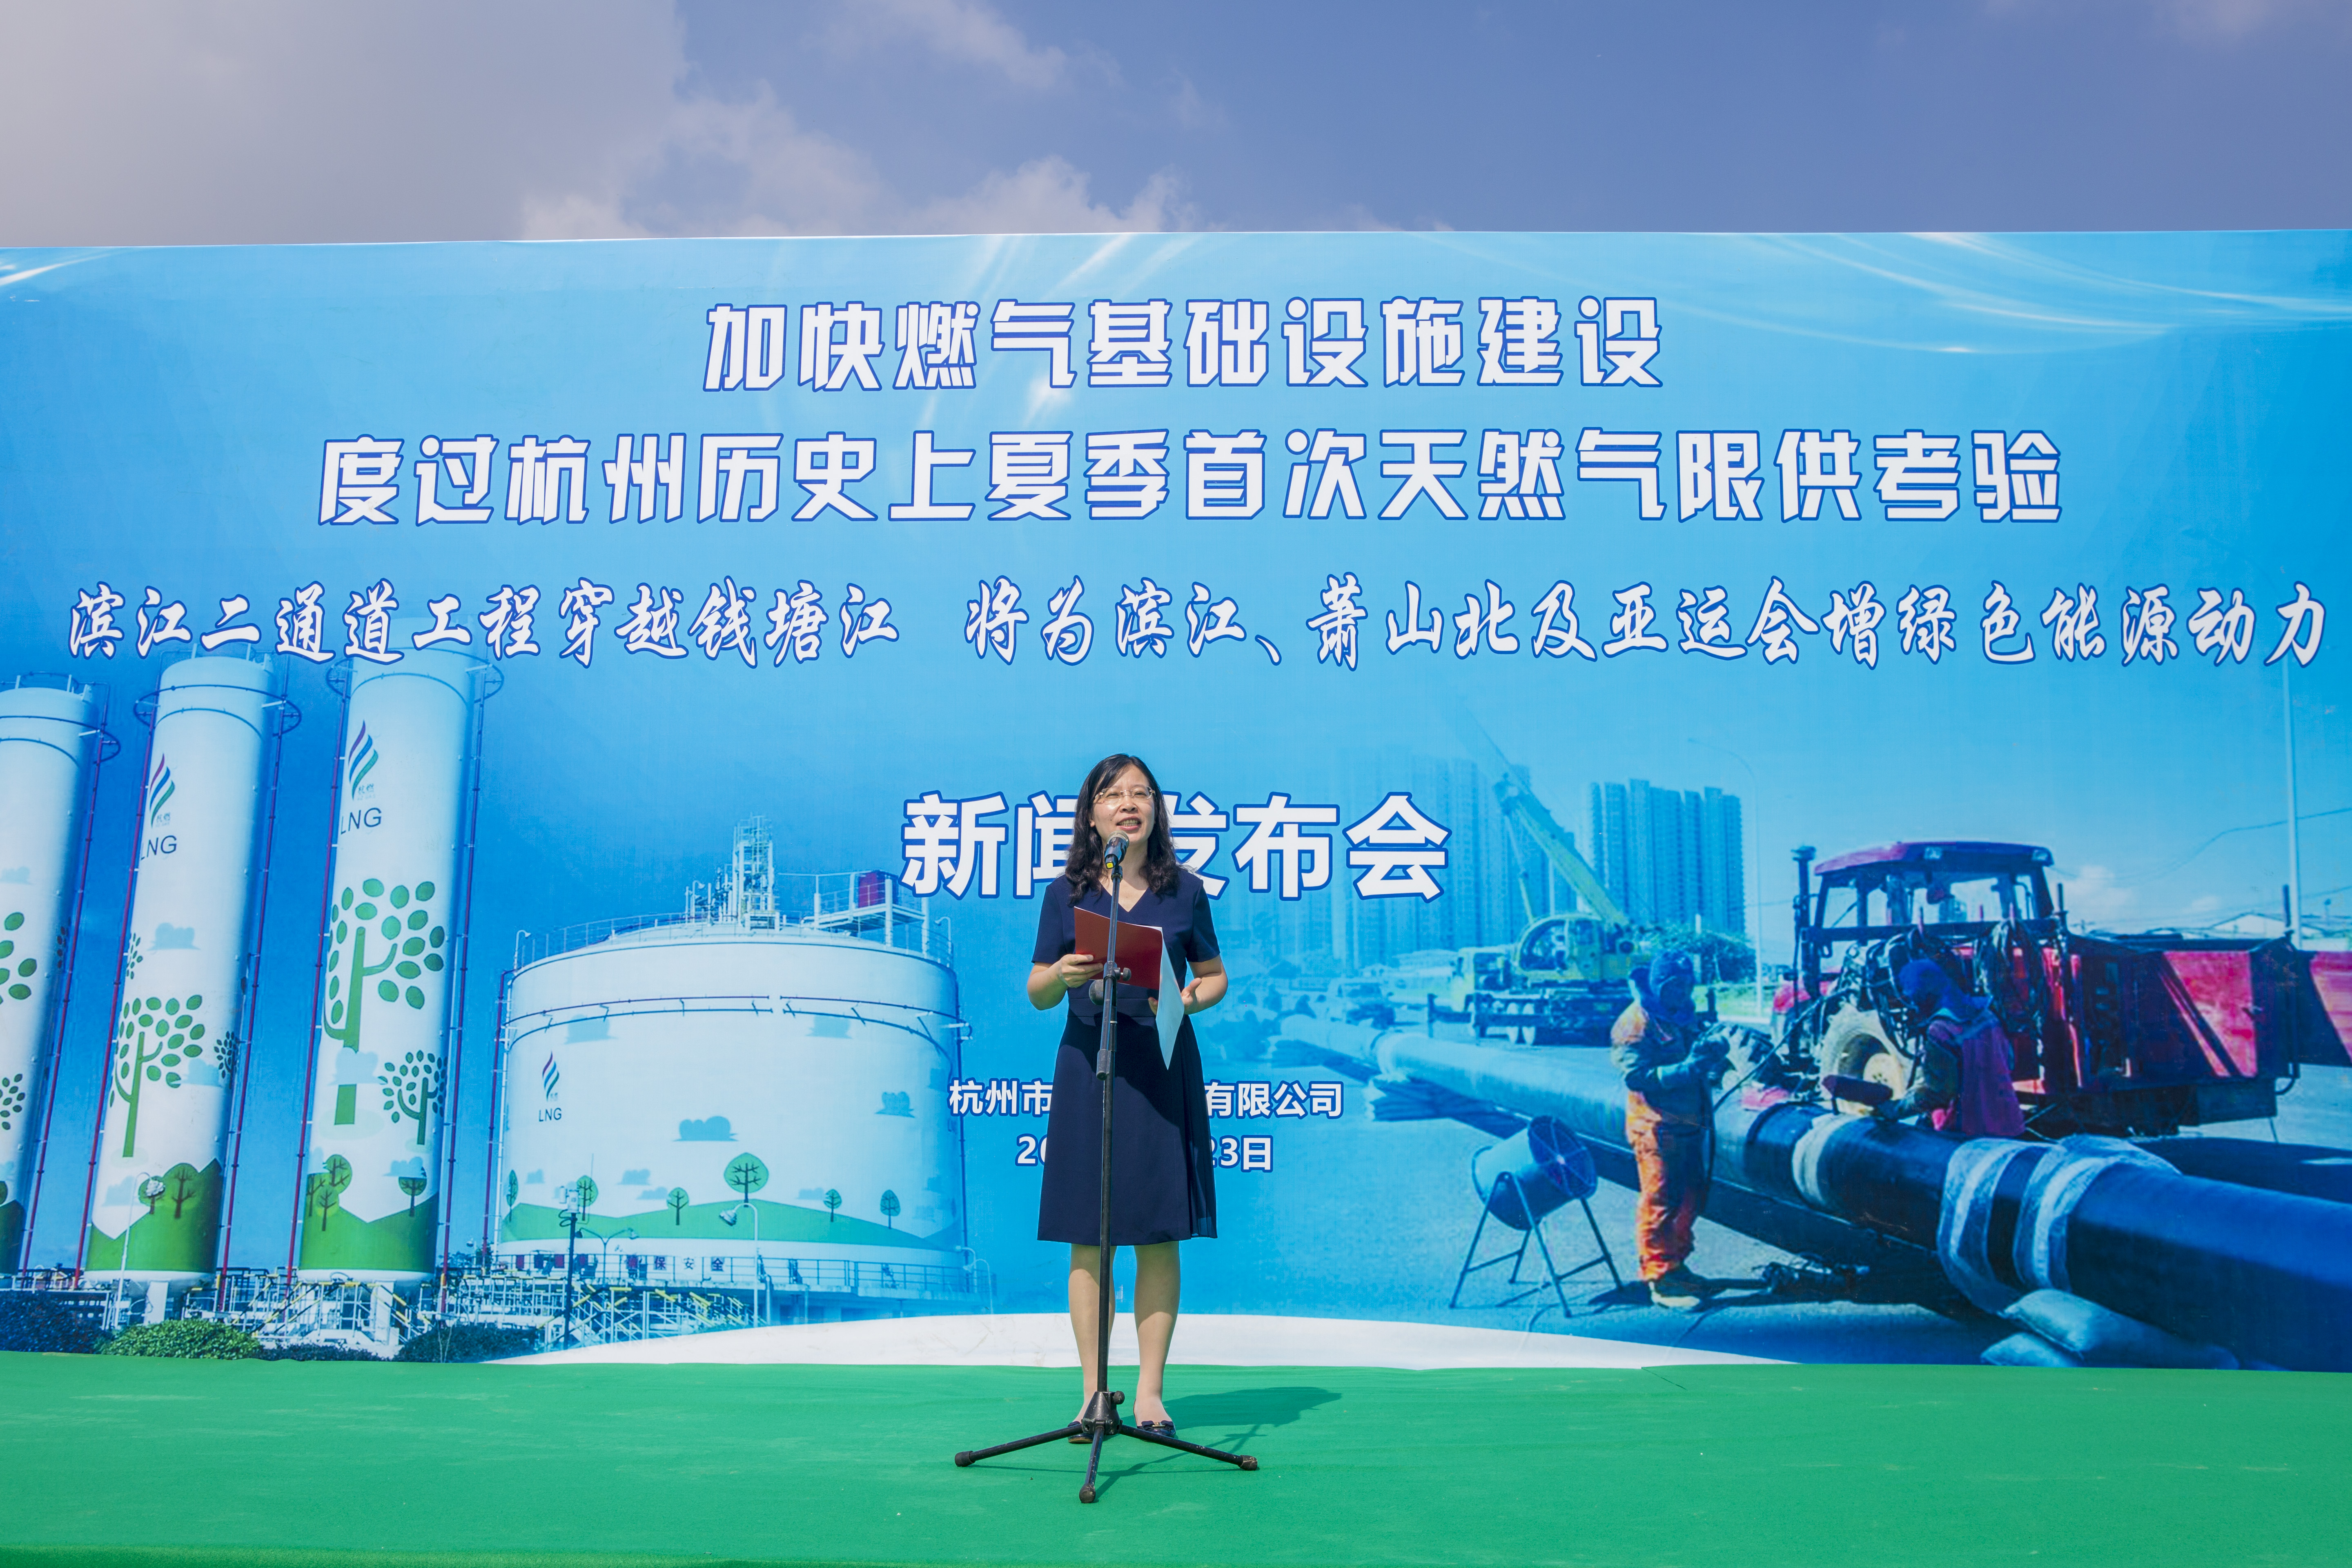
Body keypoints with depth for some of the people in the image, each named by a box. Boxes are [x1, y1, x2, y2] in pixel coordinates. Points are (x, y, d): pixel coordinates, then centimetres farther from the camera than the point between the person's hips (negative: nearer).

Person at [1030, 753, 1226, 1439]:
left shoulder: (1185, 891, 4)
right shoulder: (1066, 894, 3)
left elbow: (1215, 975, 12)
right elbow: (1037, 993, 8)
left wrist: (1190, 999, -9)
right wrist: (1063, 976, -14)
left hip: (1163, 1067, 0)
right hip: (1087, 1064, 0)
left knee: (1159, 1234, 2)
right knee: (1087, 1237, 1)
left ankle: (1150, 1389, 12)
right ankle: (1094, 1390, 11)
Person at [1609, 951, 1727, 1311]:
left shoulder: (1684, 1017, 15)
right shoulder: (1636, 1022, -12)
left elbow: (1697, 1056, 22)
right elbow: (1637, 1076, -20)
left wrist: (1711, 1054, -2)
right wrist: (1686, 1068, -28)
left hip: (1689, 1125, 9)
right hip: (1657, 1128, -9)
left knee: (1692, 1196, 15)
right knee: (1661, 1202, -5)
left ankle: (1676, 1264, 29)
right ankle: (1662, 1281, 1)